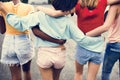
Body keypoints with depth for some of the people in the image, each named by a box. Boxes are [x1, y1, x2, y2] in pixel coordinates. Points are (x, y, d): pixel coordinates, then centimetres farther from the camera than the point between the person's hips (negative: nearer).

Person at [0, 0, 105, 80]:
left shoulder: (41, 15, -13)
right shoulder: (67, 21, -10)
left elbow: (19, 23, -10)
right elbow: (81, 39, -9)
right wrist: (100, 39, 4)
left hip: (44, 54, -2)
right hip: (60, 55, 2)